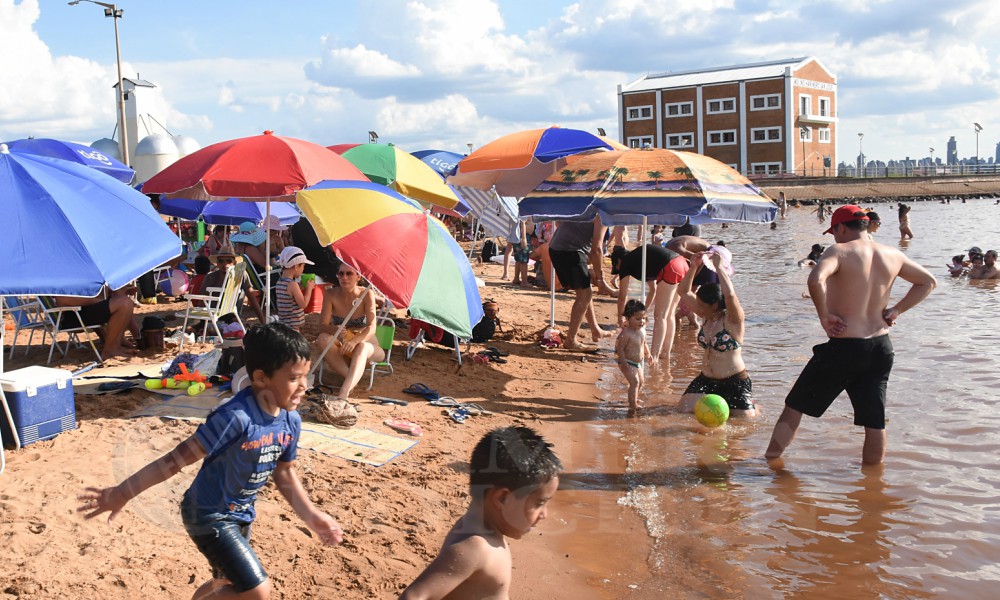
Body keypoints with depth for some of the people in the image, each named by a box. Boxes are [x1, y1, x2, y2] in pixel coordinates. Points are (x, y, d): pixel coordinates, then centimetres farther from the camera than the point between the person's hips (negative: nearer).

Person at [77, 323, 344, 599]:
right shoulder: (236, 417, -31)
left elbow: (284, 471, 10)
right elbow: (180, 457, -27)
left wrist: (311, 515, 9)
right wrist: (123, 492, -27)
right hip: (209, 515, -8)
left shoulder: (291, 421, -7)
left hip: (240, 515, 8)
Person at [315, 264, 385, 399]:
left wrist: (355, 341, -41)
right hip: (341, 346, 3)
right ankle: (351, 378, -35)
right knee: (323, 339, -28)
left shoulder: (366, 294, -13)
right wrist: (334, 330, -36)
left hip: (366, 345, -3)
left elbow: (372, 328, -22)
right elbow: (322, 326, -12)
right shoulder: (331, 294, -7)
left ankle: (343, 392, -57)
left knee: (362, 347, -38)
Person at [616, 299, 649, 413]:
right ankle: (633, 405, -13)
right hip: (628, 363, -9)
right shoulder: (626, 333, -27)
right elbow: (619, 348, -25)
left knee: (641, 381, 22)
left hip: (638, 362, 9)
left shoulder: (642, 330, -2)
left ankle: (634, 399, 44)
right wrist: (624, 363, -28)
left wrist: (647, 354, 6)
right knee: (634, 381, -17)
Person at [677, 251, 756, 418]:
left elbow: (730, 294, -37)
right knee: (686, 408, -9)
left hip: (734, 381, -6)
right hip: (707, 379, 6)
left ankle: (751, 404, 26)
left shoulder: (733, 320, -16)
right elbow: (685, 292, 3)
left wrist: (719, 266, -32)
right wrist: (694, 267, -10)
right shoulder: (707, 317, 3)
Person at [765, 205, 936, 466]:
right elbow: (928, 282, 22)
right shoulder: (893, 255, 8)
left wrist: (825, 316, -18)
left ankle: (768, 463, 18)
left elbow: (816, 280, -31)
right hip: (881, 347, 6)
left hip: (844, 347, -6)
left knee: (794, 408, 9)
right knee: (875, 422, 12)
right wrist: (895, 311, 15)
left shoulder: (840, 251, -11)